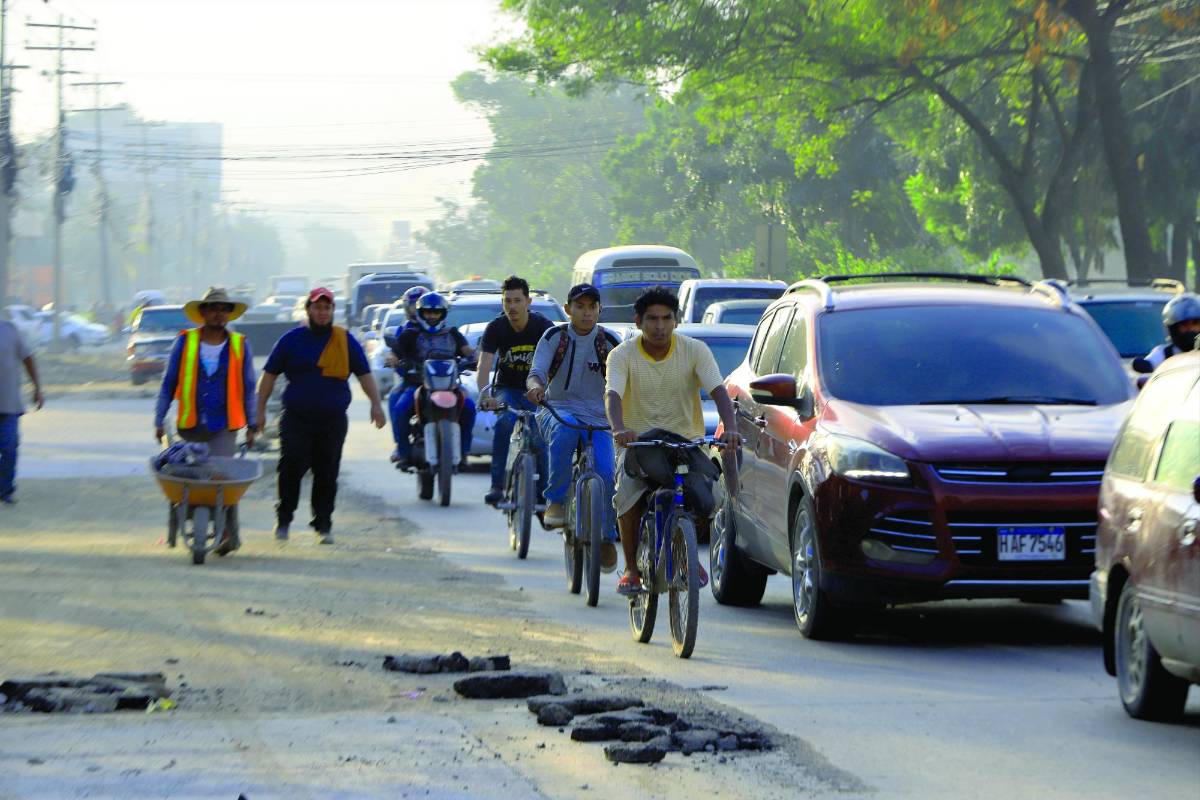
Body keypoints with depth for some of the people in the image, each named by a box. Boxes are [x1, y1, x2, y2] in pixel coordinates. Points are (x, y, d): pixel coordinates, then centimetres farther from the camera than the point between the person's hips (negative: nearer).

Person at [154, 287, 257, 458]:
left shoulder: (240, 346, 5)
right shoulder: (185, 342, 3)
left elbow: (248, 389, 10)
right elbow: (168, 385, 7)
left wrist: (251, 426, 7)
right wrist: (159, 422, 4)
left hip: (224, 427, -1)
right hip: (190, 425, 1)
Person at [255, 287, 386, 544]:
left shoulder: (346, 341, 10)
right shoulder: (292, 340, 7)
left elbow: (364, 374, 12)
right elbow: (270, 375, 11)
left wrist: (376, 403, -1)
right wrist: (260, 410, 6)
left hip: (333, 419, 1)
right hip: (296, 417, -1)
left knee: (327, 475, 2)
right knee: (291, 469, -11)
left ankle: (323, 525, 11)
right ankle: (283, 520, 3)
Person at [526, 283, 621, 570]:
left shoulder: (609, 342, 4)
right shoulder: (554, 337, 2)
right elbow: (537, 371, -8)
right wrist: (535, 385, -33)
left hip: (598, 417, 1)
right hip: (558, 409, -1)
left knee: (606, 475, -18)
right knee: (564, 430, -40)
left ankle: (607, 538, 6)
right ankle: (556, 501, -30)